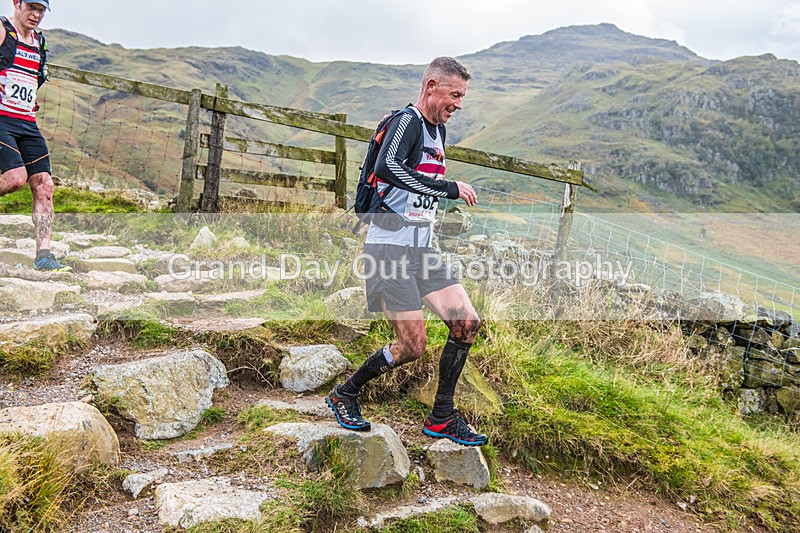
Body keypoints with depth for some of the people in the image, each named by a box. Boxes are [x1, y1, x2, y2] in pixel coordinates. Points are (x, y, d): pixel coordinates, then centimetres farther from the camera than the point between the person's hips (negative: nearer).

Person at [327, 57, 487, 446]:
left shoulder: (437, 129, 17)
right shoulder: (407, 121, -12)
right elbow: (387, 168, -32)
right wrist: (449, 188, -28)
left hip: (422, 249, 9)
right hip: (390, 248, -9)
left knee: (467, 323, -1)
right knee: (413, 347, -8)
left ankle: (441, 418, 12)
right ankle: (344, 395, 16)